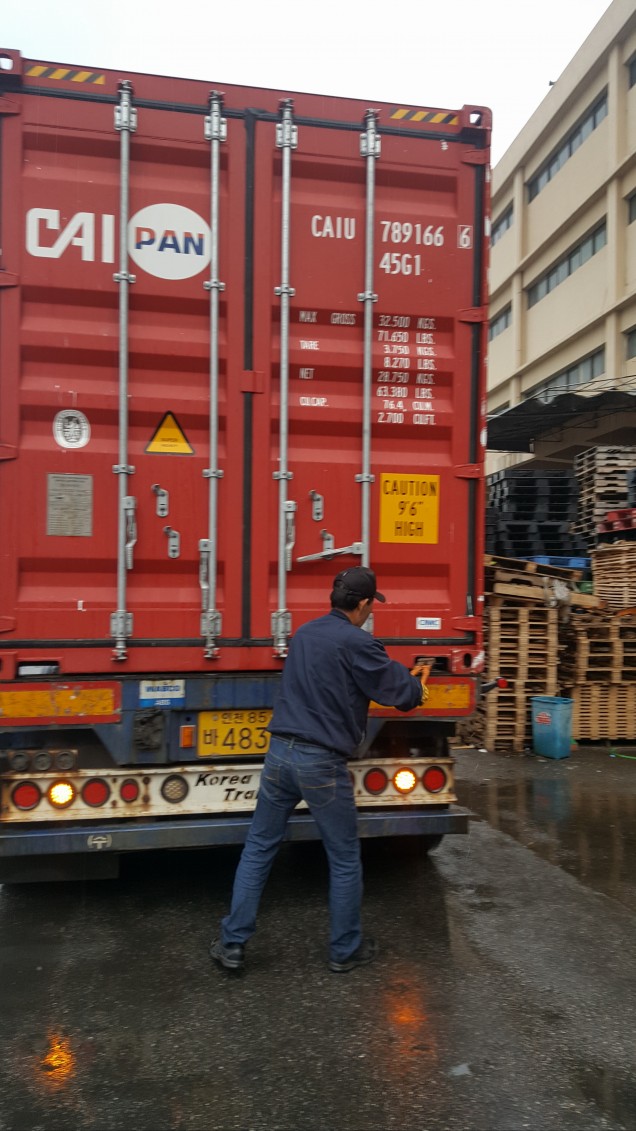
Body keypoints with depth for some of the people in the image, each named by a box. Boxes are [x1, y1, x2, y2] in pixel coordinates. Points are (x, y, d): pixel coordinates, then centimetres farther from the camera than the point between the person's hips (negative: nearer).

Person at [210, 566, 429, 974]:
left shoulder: (305, 633, 12)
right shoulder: (357, 643, -13)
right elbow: (398, 691, -6)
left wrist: (405, 676, 25)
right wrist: (418, 689, 16)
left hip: (281, 753, 7)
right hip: (322, 763, -6)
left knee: (258, 849, 15)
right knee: (345, 860, 12)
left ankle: (232, 944, 21)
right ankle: (346, 950, 25)